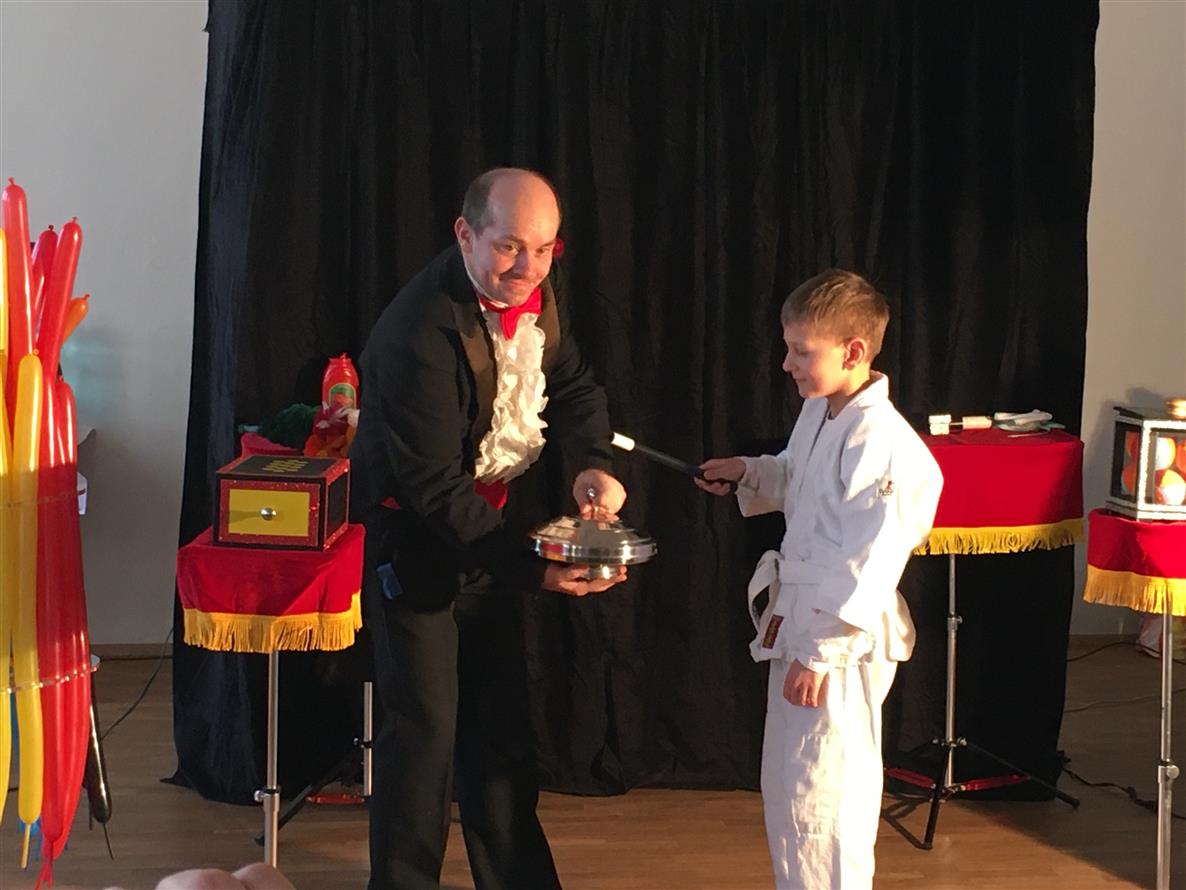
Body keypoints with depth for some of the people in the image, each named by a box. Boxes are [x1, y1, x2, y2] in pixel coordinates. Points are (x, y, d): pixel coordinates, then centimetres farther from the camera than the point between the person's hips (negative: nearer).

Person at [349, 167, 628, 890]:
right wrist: (533, 568, -33)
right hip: (413, 533, -8)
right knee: (424, 724, -4)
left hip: (486, 521, 8)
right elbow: (436, 491, -28)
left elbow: (572, 386, 8)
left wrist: (593, 463, -12)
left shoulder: (538, 289, -7)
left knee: (502, 719, 16)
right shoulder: (423, 335, -31)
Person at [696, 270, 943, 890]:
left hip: (841, 644, -10)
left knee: (817, 801, -1)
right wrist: (748, 473, 8)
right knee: (785, 788, 21)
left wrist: (818, 652, -21)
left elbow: (867, 568, -24)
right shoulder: (817, 413, 5)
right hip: (798, 621, 10)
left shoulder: (881, 445, -24)